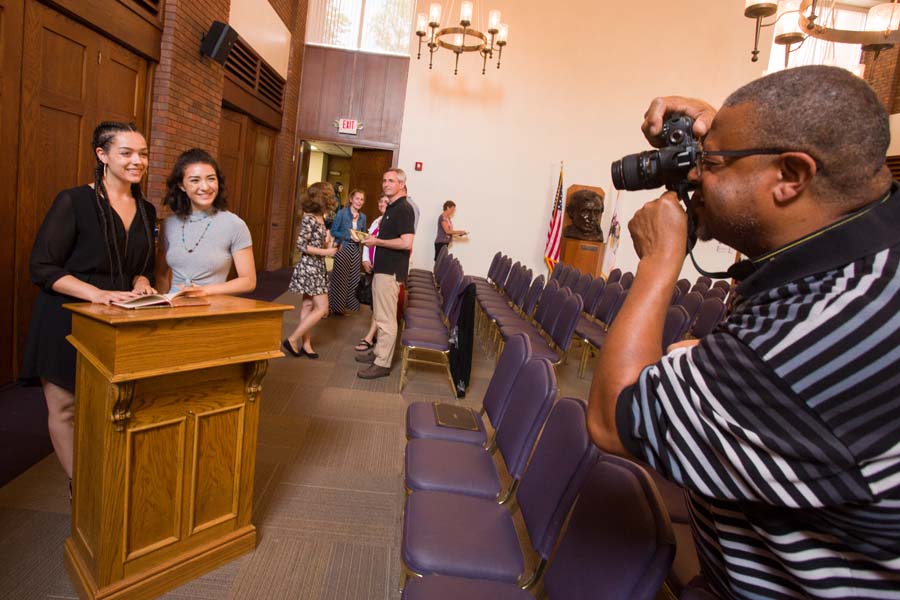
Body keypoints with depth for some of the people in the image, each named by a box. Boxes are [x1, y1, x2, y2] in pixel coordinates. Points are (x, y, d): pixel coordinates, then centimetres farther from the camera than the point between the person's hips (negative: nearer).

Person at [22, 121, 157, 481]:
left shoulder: (147, 211, 7)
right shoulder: (73, 202, -9)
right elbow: (42, 268, -12)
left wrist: (141, 283, -6)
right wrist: (98, 293, -24)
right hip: (67, 323, -4)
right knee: (65, 408, 5)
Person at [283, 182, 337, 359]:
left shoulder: (319, 218, 10)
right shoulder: (309, 219, -16)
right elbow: (301, 245, -20)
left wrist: (327, 243, 0)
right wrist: (325, 252, -18)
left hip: (316, 268, 9)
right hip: (309, 268, -9)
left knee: (308, 306, 12)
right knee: (322, 308, -7)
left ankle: (305, 344, 20)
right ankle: (292, 340, 1)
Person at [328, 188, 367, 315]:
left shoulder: (363, 217, 9)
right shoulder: (342, 213, -6)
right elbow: (333, 232, -8)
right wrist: (349, 236, -17)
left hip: (355, 251, 5)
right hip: (342, 249, -5)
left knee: (352, 279, 7)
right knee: (338, 279, -3)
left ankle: (346, 306, 18)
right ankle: (332, 306, 7)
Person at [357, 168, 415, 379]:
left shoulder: (404, 209, -15)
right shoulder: (391, 208, 15)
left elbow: (406, 243, -25)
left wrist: (377, 241, -16)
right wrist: (371, 239, 13)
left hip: (391, 271, -10)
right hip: (382, 268, 10)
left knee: (386, 319, -4)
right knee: (381, 316, 19)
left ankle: (382, 364, 4)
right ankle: (379, 352, 32)